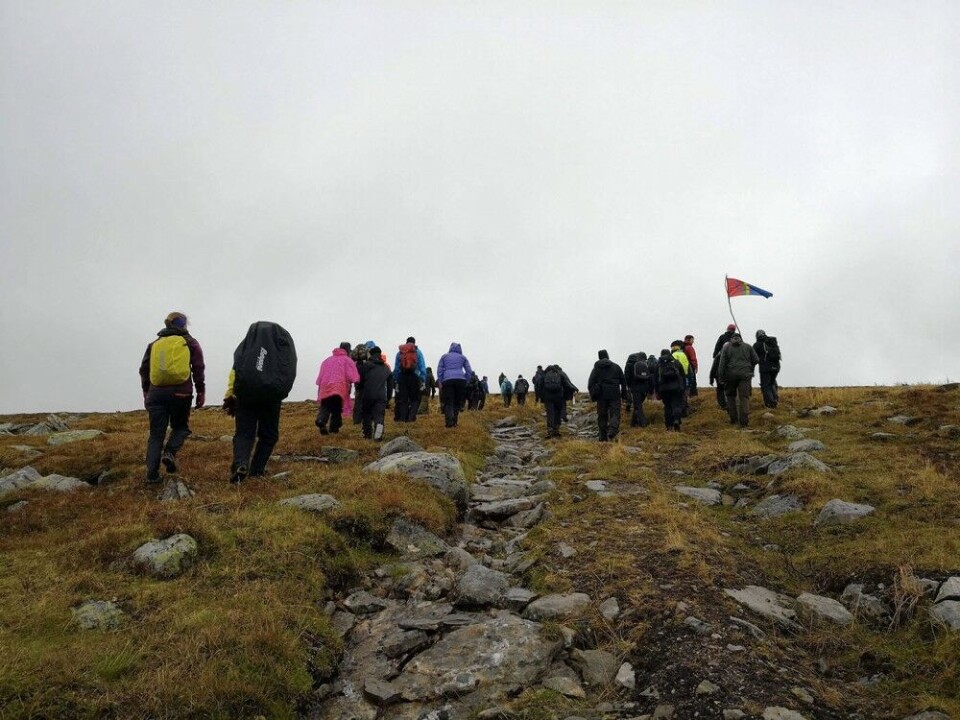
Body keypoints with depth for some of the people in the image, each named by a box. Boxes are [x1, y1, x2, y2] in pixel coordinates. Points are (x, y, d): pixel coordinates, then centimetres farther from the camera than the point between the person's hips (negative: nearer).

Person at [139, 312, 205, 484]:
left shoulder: (155, 344, 15)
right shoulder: (190, 343, 6)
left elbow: (144, 370, 14)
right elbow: (198, 370, -2)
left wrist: (146, 393, 22)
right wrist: (201, 392, 2)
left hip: (156, 392, 3)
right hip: (181, 392, -3)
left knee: (156, 434, 7)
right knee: (180, 426, 17)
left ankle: (152, 474, 1)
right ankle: (170, 452, -11)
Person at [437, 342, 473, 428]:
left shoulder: (444, 356, 18)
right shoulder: (463, 357, 18)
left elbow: (439, 370, 10)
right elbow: (469, 371, 11)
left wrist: (440, 382, 11)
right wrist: (465, 381, 13)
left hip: (447, 380, 0)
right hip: (460, 380, 1)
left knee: (448, 403, -4)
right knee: (457, 402, 10)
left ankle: (449, 422, -22)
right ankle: (454, 422, 3)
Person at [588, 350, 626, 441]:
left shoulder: (596, 368, 7)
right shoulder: (616, 367, 7)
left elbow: (590, 383, 2)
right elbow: (623, 381, 9)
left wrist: (592, 396, 7)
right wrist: (623, 392, 17)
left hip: (601, 395, 1)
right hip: (614, 395, -1)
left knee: (602, 416, 8)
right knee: (615, 414, -2)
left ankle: (603, 438, 7)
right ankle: (612, 431, -28)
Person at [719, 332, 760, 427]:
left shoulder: (726, 347, 7)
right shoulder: (747, 347, 11)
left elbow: (722, 362, -1)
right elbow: (756, 360, 9)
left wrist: (721, 376, 0)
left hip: (731, 375, 0)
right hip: (745, 374, 0)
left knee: (731, 396, 17)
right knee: (744, 397, -2)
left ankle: (733, 418, 13)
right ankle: (744, 421, -11)